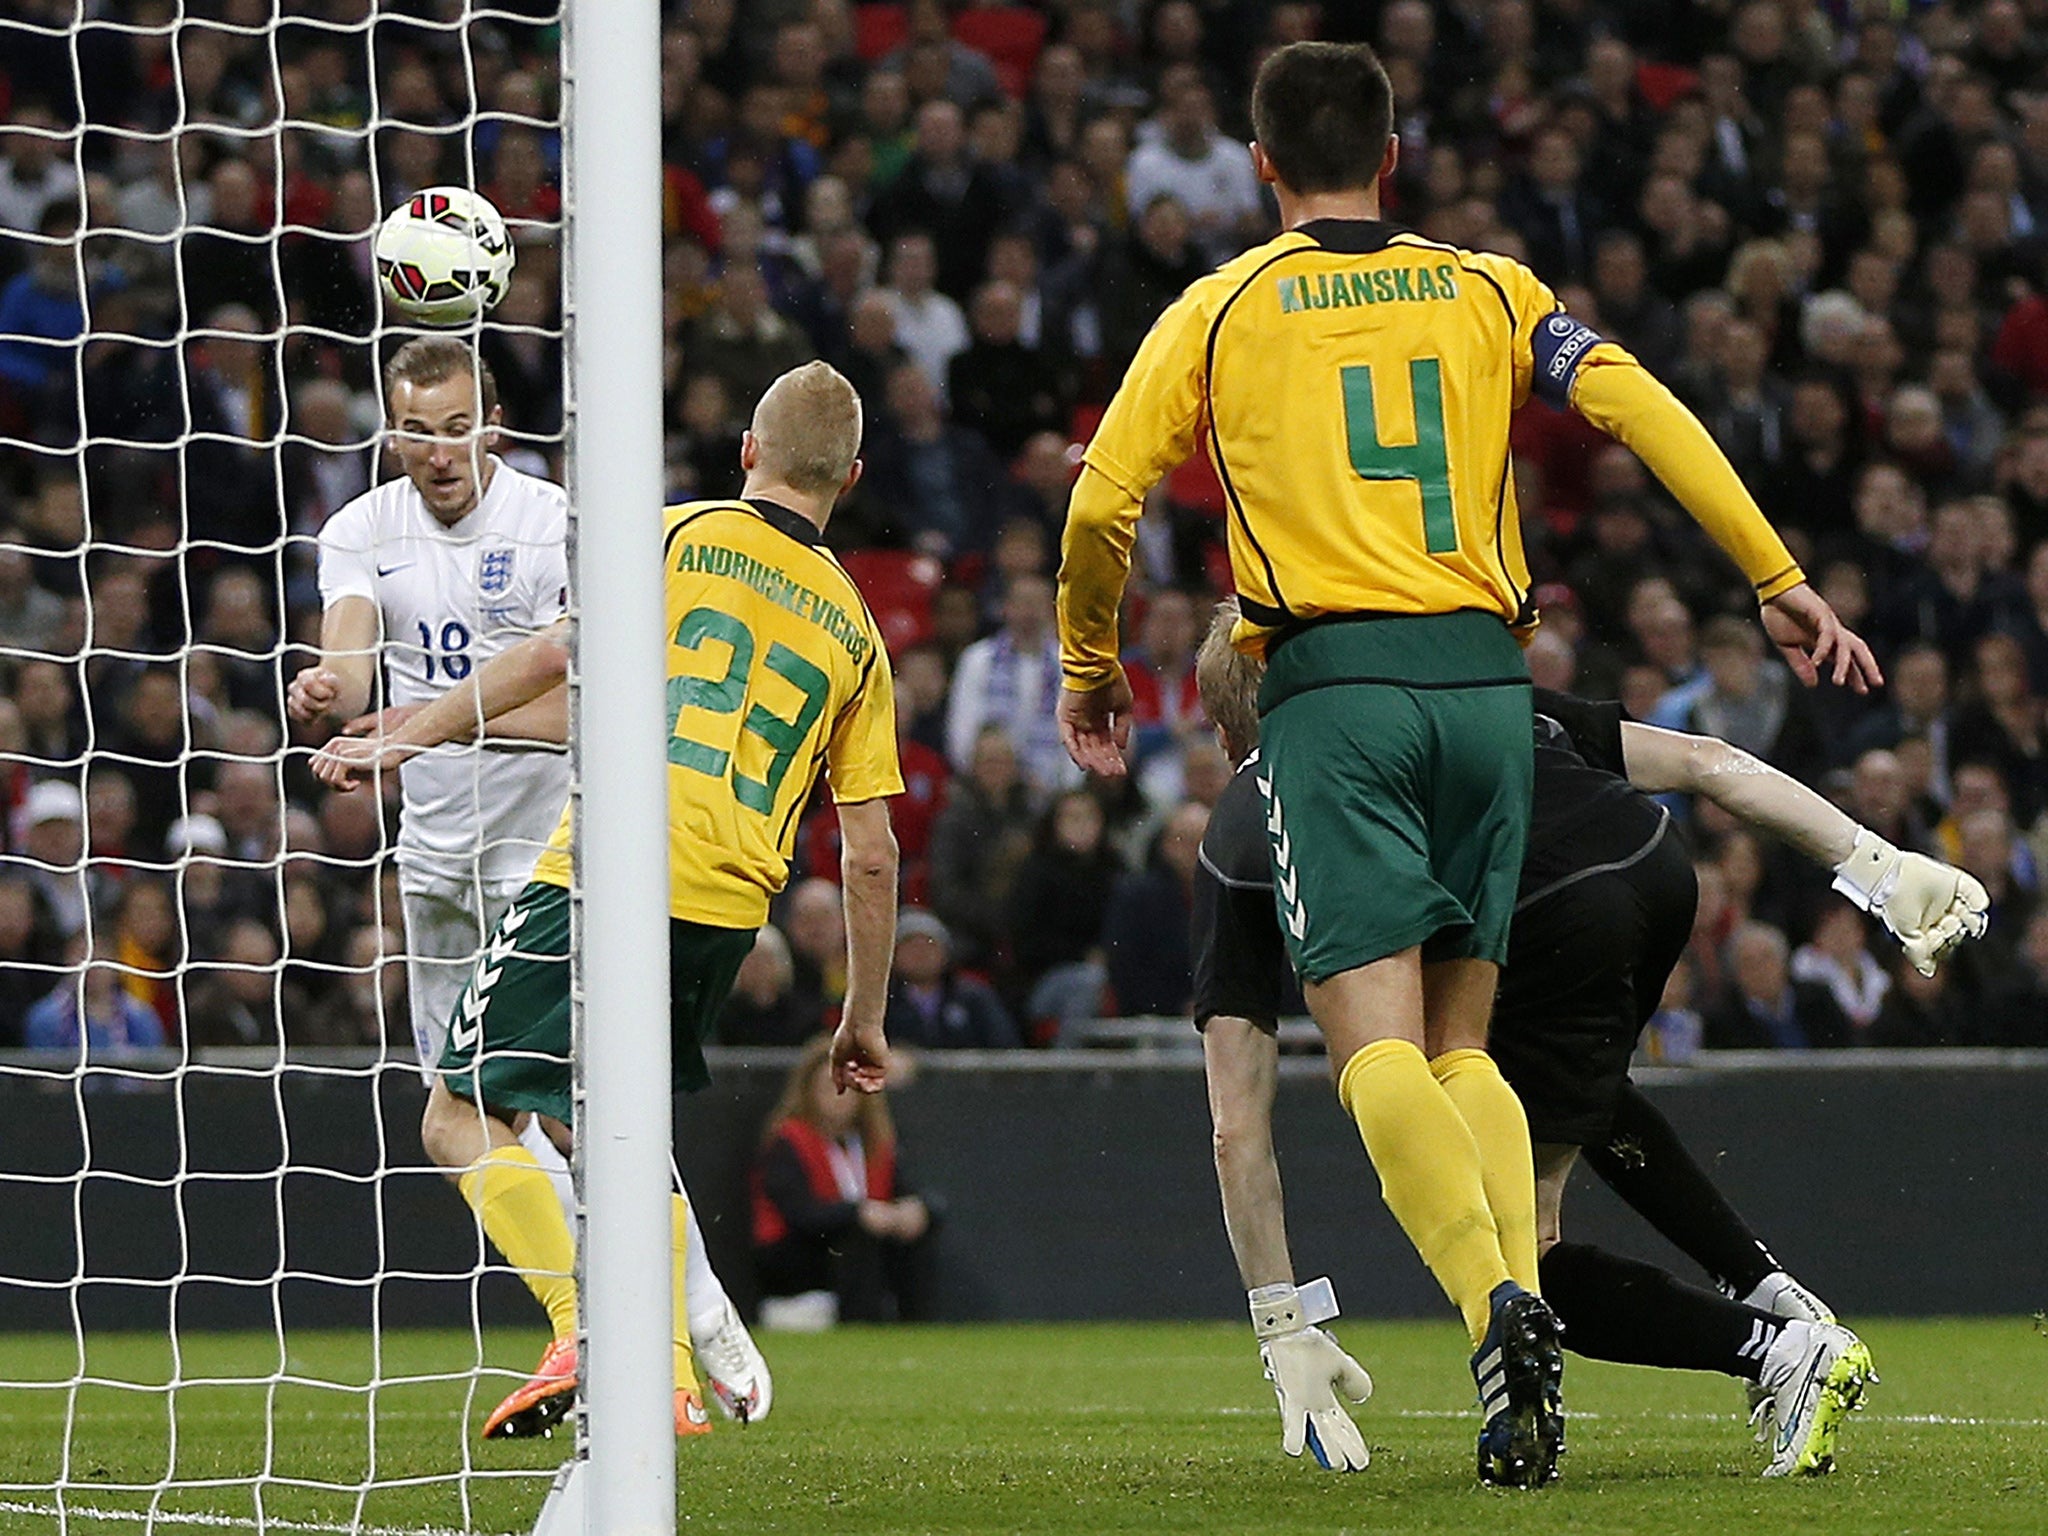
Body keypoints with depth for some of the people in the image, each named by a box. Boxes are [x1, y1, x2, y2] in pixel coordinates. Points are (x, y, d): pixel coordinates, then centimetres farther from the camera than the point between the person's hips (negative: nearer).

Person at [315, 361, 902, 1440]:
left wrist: (401, 743, -1)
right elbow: (870, 853, 14)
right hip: (729, 917, 5)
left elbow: (556, 655, -6)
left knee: (465, 1119, -1)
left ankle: (582, 1331, -19)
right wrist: (864, 1022, 21)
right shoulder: (854, 632, 16)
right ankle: (669, 1378, 11)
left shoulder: (684, 534, 6)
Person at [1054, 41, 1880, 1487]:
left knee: (1376, 1043, -10)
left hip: (1335, 682, -3)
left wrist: (1091, 667, 22)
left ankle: (1497, 1302, -33)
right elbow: (1642, 408, 1)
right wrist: (1780, 582, 2)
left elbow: (1100, 508, 5)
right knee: (1462, 1043, 12)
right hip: (1485, 676, 3)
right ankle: (1530, 1318, -6)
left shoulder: (1222, 312, 8)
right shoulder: (1487, 290, 13)